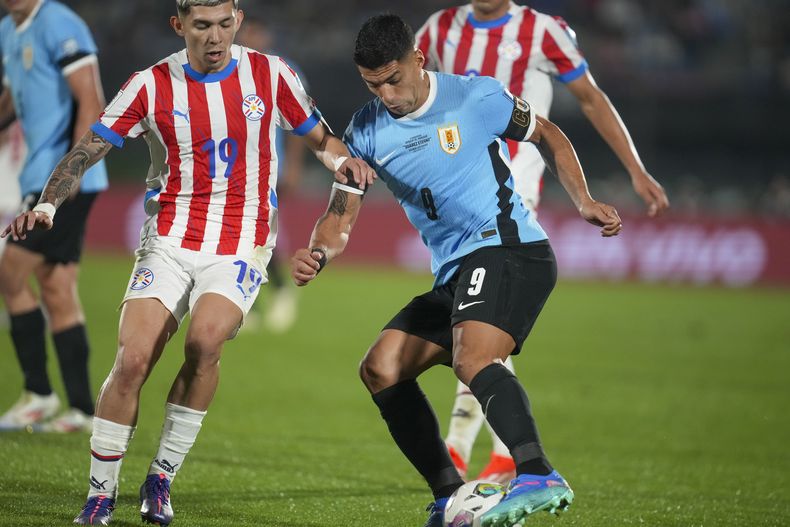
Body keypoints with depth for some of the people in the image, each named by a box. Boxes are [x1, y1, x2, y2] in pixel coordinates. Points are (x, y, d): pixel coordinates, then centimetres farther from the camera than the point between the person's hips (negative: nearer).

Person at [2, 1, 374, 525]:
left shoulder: (270, 74, 0)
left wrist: (342, 158, -10)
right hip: (169, 241, 1)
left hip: (241, 247, -1)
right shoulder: (152, 85, -2)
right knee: (132, 360, -15)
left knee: (205, 341, -26)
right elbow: (87, 150, -2)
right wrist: (47, 205, -17)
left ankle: (162, 479, -10)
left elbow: (318, 136, 13)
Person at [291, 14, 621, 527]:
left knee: (472, 357, -32)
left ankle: (540, 477, -45)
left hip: (509, 249, -7)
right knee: (380, 368, -1)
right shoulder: (367, 131, 7)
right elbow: (341, 216, 5)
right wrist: (319, 254, -18)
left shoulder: (477, 97, -6)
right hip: (455, 273, 7)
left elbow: (547, 135, 10)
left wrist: (584, 201, -2)